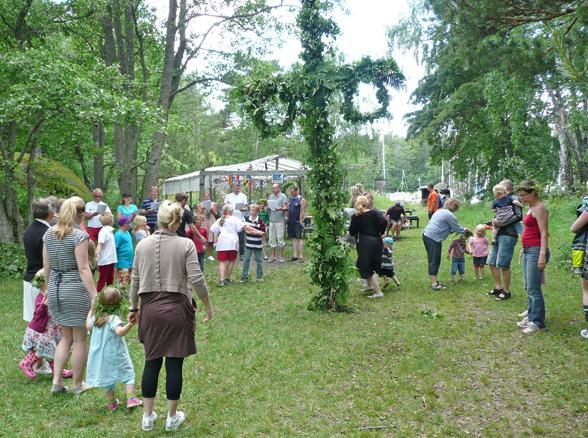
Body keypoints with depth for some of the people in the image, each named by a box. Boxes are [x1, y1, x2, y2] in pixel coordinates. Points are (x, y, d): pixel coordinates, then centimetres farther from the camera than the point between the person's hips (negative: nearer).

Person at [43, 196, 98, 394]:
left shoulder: (49, 234, 6)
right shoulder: (79, 235, -14)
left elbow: (46, 267, 10)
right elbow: (83, 269, -18)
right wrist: (95, 296, -16)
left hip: (55, 288, 6)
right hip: (75, 289, -6)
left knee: (66, 337, 20)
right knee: (80, 339, 8)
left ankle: (56, 381, 17)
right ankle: (77, 384, 19)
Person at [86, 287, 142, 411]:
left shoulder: (96, 317, -1)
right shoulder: (114, 319, -23)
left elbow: (88, 327, 19)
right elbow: (119, 331, -40)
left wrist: (90, 312, 30)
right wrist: (130, 324, -52)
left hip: (101, 357, 6)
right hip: (116, 356, -6)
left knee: (108, 378, 16)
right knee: (128, 374, 7)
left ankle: (112, 403, 25)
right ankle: (131, 399, 0)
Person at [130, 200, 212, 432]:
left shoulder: (142, 244, 1)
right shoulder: (186, 244, -9)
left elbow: (135, 280, 6)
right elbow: (196, 280, -13)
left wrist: (133, 308, 18)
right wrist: (208, 306, 0)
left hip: (150, 309, 3)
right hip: (176, 309, -3)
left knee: (152, 362, 15)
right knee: (174, 364, 8)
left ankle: (148, 416, 26)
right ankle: (172, 417, 21)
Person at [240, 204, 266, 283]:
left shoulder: (260, 221, -11)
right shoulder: (246, 219, 0)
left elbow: (262, 232, -11)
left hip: (257, 244, -3)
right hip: (248, 244, 3)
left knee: (259, 260, 10)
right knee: (246, 260, 3)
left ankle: (260, 276, 22)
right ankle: (244, 276, 11)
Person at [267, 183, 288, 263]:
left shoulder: (283, 196, 0)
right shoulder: (270, 196, 17)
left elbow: (286, 208, -6)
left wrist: (280, 209, -26)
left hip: (280, 220, -5)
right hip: (272, 220, 5)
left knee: (280, 238, -3)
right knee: (272, 239, 4)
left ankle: (281, 256, 6)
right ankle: (272, 256, 11)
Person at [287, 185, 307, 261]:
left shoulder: (301, 200, -6)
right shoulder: (290, 199, 14)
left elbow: (302, 212, -10)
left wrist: (301, 221, -14)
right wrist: (288, 219, 10)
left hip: (297, 223, -6)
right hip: (290, 222, 6)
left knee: (299, 238, -3)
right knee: (293, 238, 8)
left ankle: (300, 256, -1)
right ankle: (295, 255, 12)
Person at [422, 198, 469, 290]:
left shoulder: (440, 211, 18)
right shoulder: (449, 215, -11)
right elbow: (458, 229, -4)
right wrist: (465, 230, 15)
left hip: (426, 235, 9)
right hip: (434, 239, -9)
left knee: (432, 260, 15)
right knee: (434, 261, -5)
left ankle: (434, 281, 23)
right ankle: (434, 284, -2)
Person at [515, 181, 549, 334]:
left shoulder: (540, 208, -12)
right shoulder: (530, 208, 15)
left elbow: (544, 233, -18)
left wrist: (542, 255, -23)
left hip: (536, 251, -10)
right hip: (528, 251, 10)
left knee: (533, 289, -7)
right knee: (528, 287, 14)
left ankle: (538, 322, 0)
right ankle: (531, 316, 23)